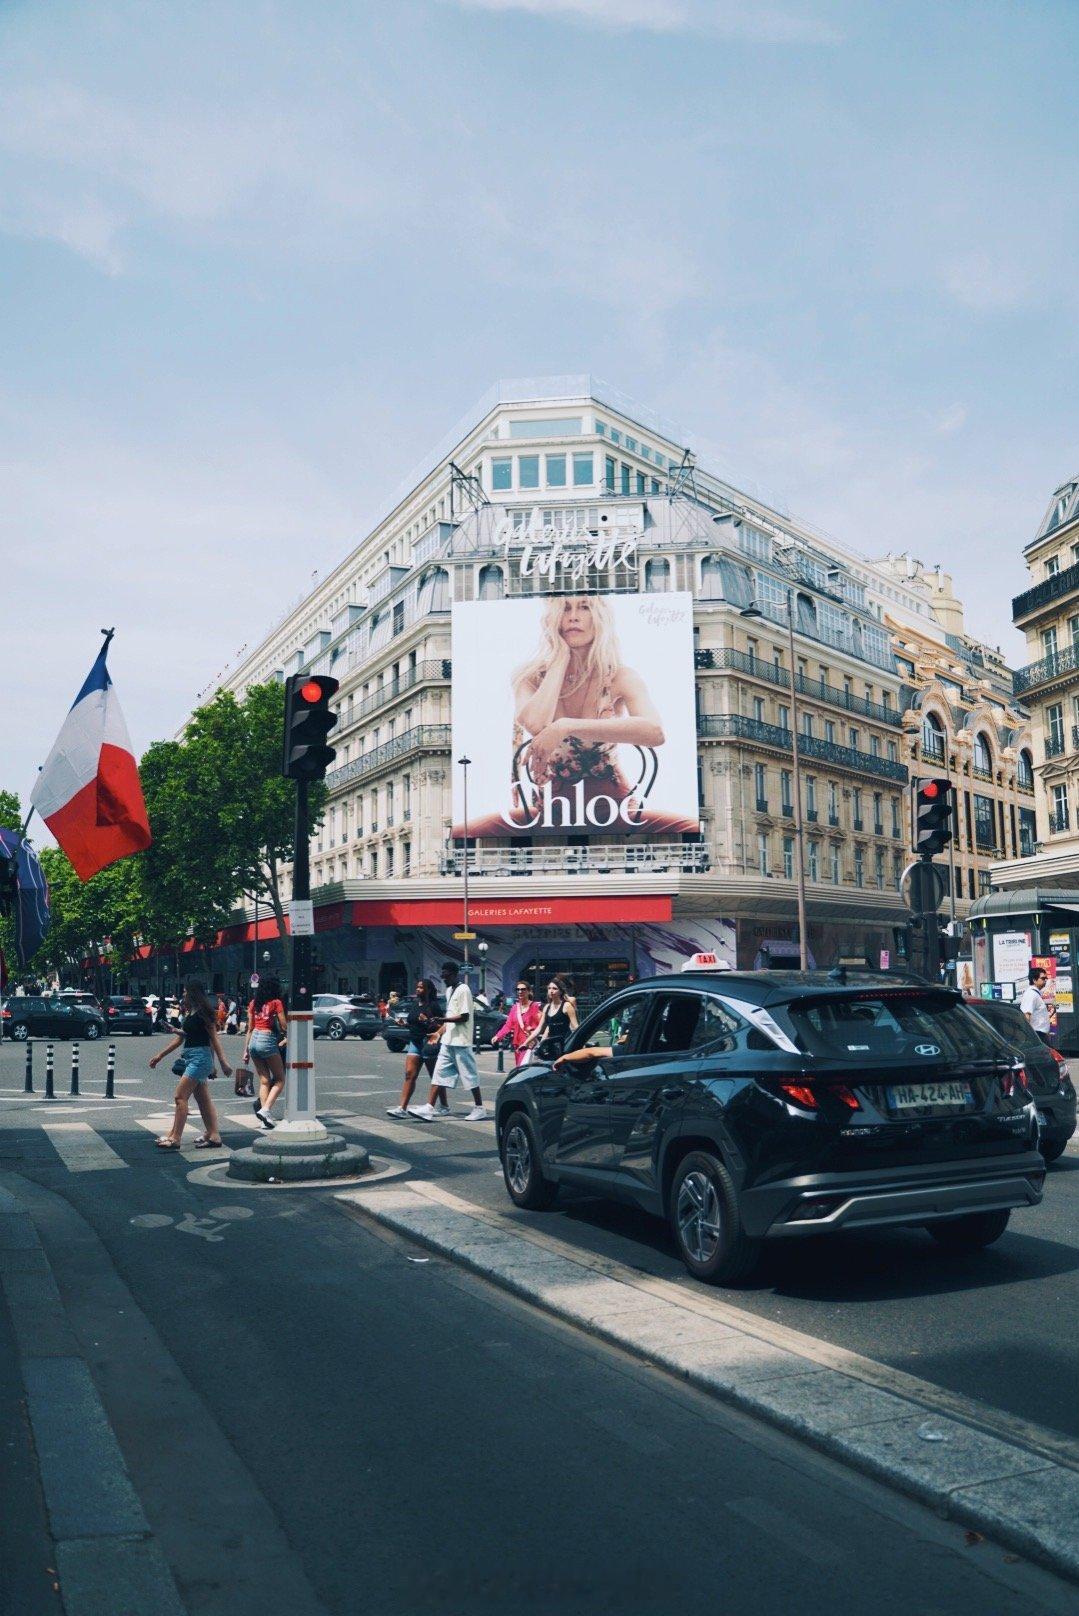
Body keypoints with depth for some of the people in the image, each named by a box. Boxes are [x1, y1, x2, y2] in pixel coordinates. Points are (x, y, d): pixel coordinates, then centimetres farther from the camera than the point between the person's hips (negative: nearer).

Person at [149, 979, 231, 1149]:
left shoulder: (202, 1013, -11)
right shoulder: (189, 1013, 15)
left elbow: (214, 1038, -13)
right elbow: (180, 1039, 21)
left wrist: (223, 1062, -17)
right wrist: (160, 1056, 21)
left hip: (200, 1057, -9)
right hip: (191, 1058, 9)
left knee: (181, 1096, -10)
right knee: (203, 1099, 10)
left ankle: (174, 1138, -9)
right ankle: (213, 1136, 13)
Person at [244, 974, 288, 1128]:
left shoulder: (253, 1004, 12)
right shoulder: (276, 1003, -4)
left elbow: (250, 1028, 15)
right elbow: (284, 1026, -6)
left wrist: (246, 1050, 18)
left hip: (254, 1040, 6)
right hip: (268, 1040, -6)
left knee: (264, 1081, 11)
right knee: (279, 1080, 4)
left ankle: (265, 1119, 6)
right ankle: (265, 1109, -14)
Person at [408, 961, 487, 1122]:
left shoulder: (463, 990, -12)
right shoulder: (450, 990, 16)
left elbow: (465, 1017, -19)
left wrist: (442, 1020, -22)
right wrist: (440, 1032, 17)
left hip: (460, 1042, -9)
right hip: (448, 1041, 9)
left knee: (469, 1075, 0)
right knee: (439, 1073, 3)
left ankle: (480, 1109, 11)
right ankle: (429, 1109, 1)